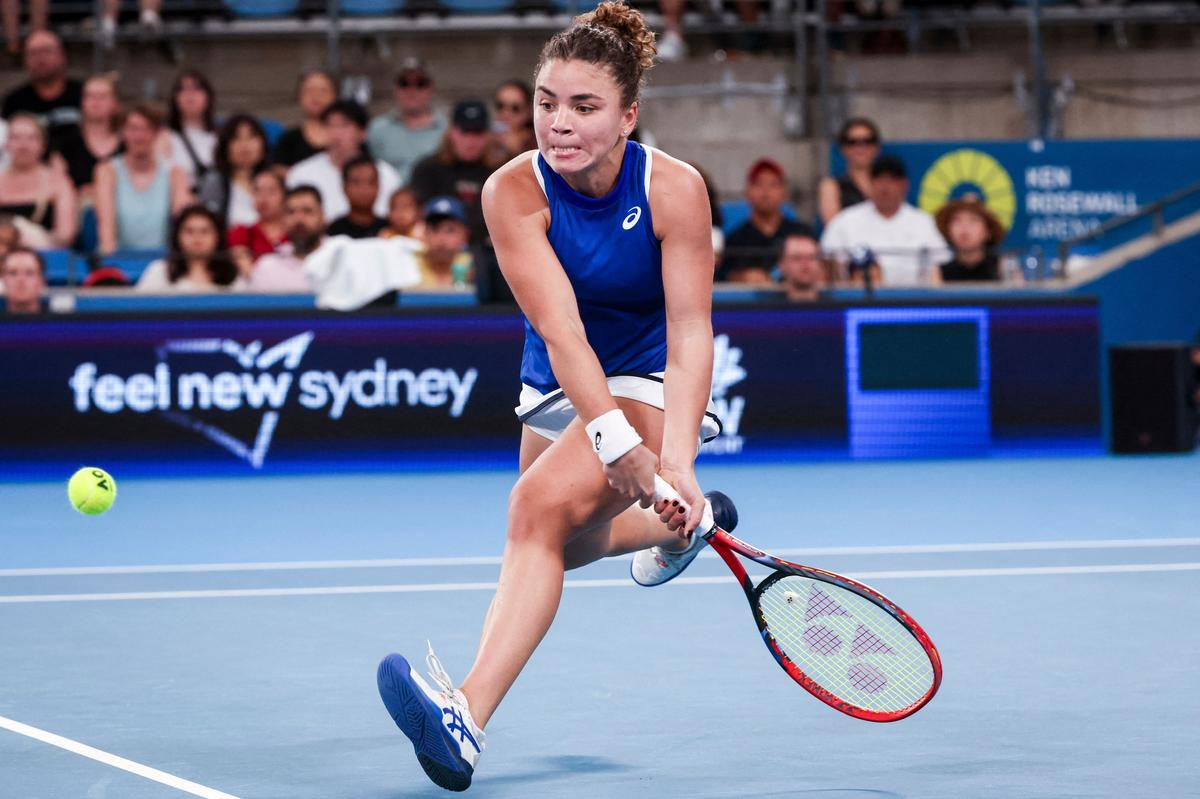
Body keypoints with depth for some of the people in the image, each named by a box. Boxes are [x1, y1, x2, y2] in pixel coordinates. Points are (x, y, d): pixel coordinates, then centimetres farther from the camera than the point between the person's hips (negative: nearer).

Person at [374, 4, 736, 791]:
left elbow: (691, 336, -27)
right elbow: (559, 329, -30)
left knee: (544, 506, -29)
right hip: (560, 388, 5)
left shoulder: (674, 189, -24)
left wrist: (675, 461, -41)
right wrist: (612, 437, -44)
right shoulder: (515, 191, -21)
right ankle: (682, 524, 52)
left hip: (652, 384, -5)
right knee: (568, 547, 21)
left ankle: (470, 717, -38)